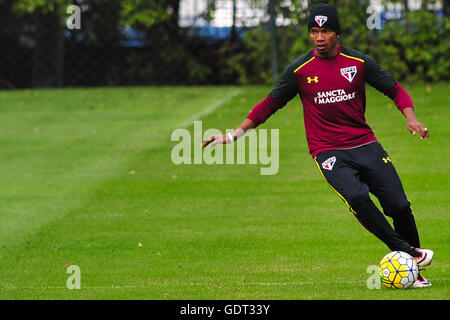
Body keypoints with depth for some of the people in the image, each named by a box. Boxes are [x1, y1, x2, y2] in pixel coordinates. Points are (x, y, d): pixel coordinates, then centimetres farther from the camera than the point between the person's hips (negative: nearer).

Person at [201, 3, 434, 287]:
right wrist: (235, 134, 5)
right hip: (328, 152, -2)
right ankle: (406, 252, -17)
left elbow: (395, 90, 12)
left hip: (366, 145, 2)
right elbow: (271, 104, 10)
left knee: (399, 205, -7)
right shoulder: (299, 70, 0)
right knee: (356, 196, -30)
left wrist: (411, 118, -7)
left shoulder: (359, 62, 2)